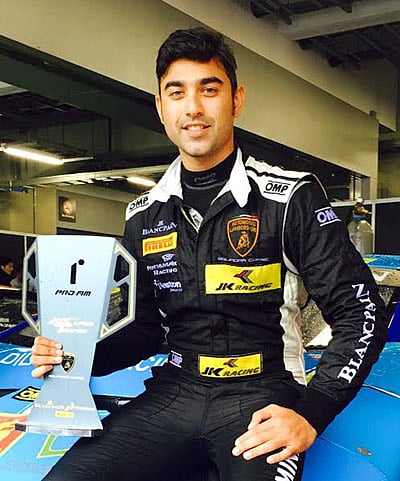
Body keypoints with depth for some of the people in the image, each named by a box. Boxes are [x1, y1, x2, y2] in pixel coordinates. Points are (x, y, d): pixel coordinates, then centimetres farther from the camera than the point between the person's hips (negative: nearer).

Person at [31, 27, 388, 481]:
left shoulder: (291, 197, -3)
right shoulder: (144, 215, 12)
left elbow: (361, 311, -5)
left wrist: (311, 413, -17)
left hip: (260, 394, -3)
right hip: (174, 391, 4)